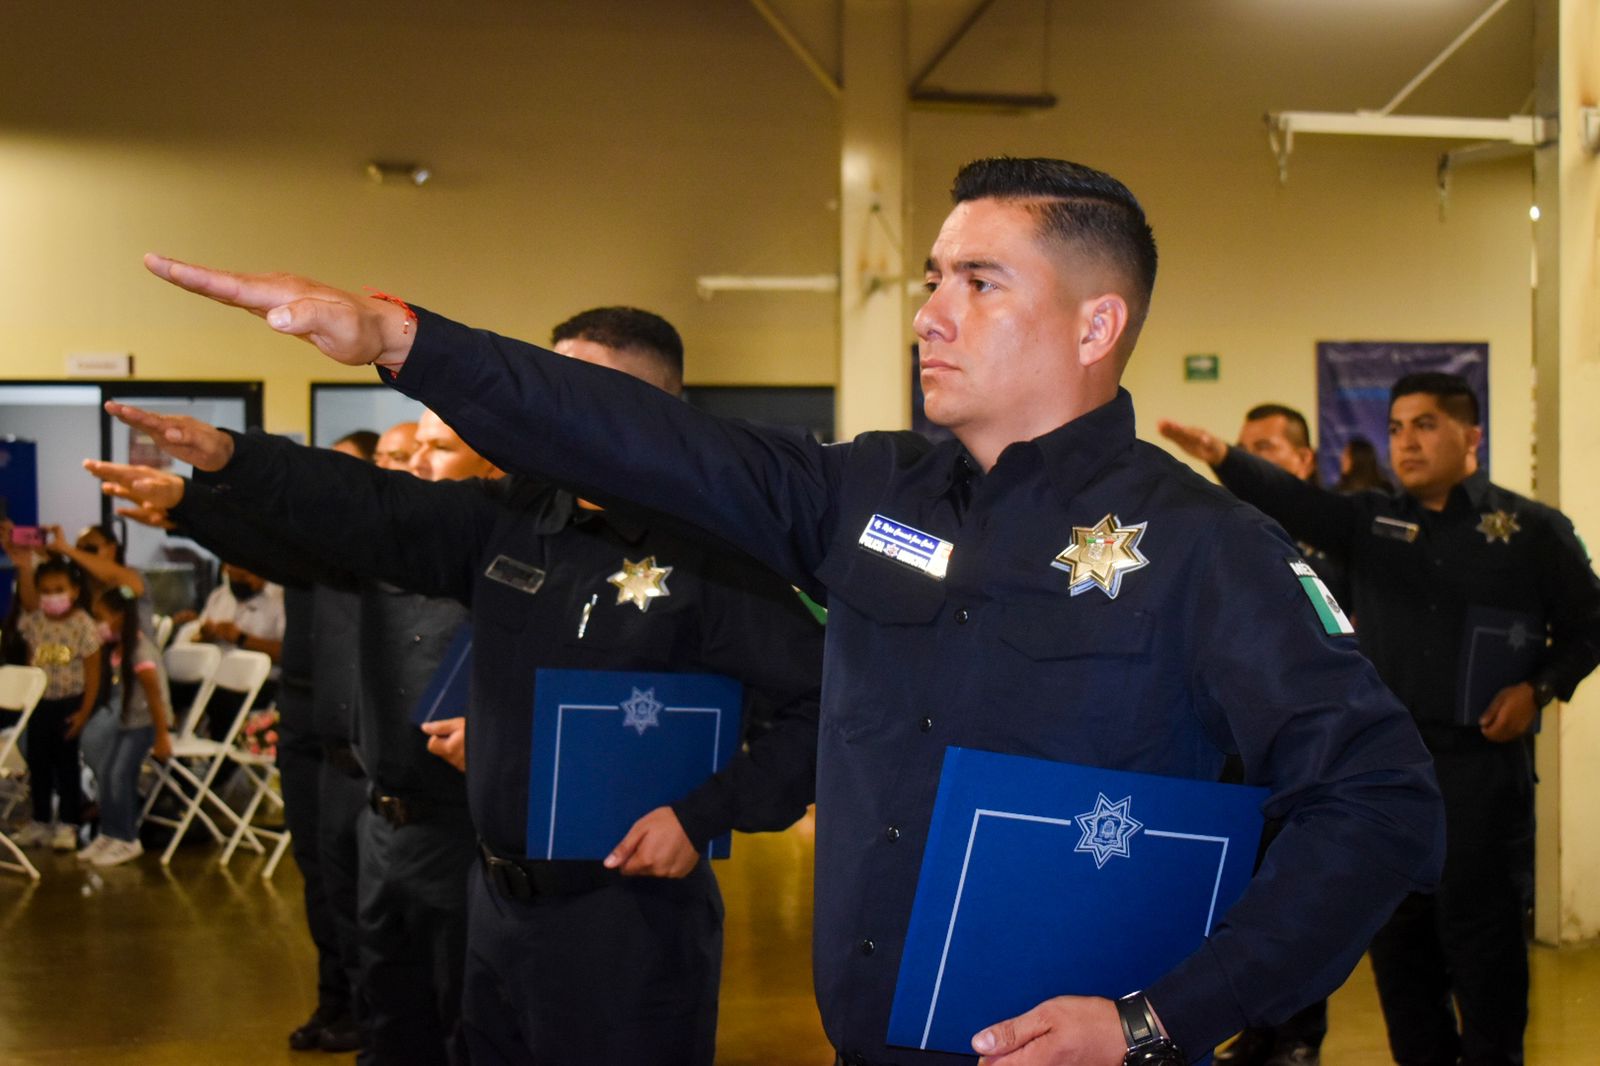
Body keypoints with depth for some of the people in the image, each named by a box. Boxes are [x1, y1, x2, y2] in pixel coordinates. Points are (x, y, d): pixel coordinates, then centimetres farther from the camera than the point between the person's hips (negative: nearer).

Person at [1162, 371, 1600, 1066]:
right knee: (1396, 928, 10)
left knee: (1478, 924, 1)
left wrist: (1539, 688, -9)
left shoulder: (1533, 529, 0)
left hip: (1482, 762, -3)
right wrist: (1223, 460, -29)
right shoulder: (1371, 520, 6)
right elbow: (1293, 503, -11)